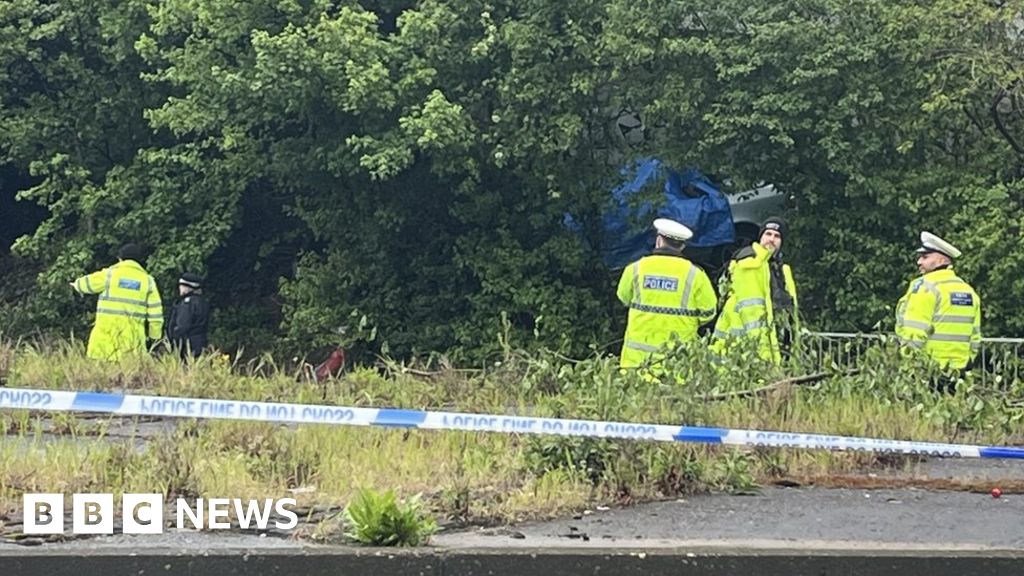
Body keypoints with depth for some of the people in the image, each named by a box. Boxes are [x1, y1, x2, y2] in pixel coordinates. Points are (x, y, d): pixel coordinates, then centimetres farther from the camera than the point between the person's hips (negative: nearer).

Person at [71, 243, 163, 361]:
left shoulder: (110, 274, 3)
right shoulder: (147, 280, 9)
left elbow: (87, 284, 17)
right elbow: (155, 310, 7)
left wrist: (77, 284, 40)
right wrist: (155, 333, 13)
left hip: (108, 331, -2)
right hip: (133, 333, 2)